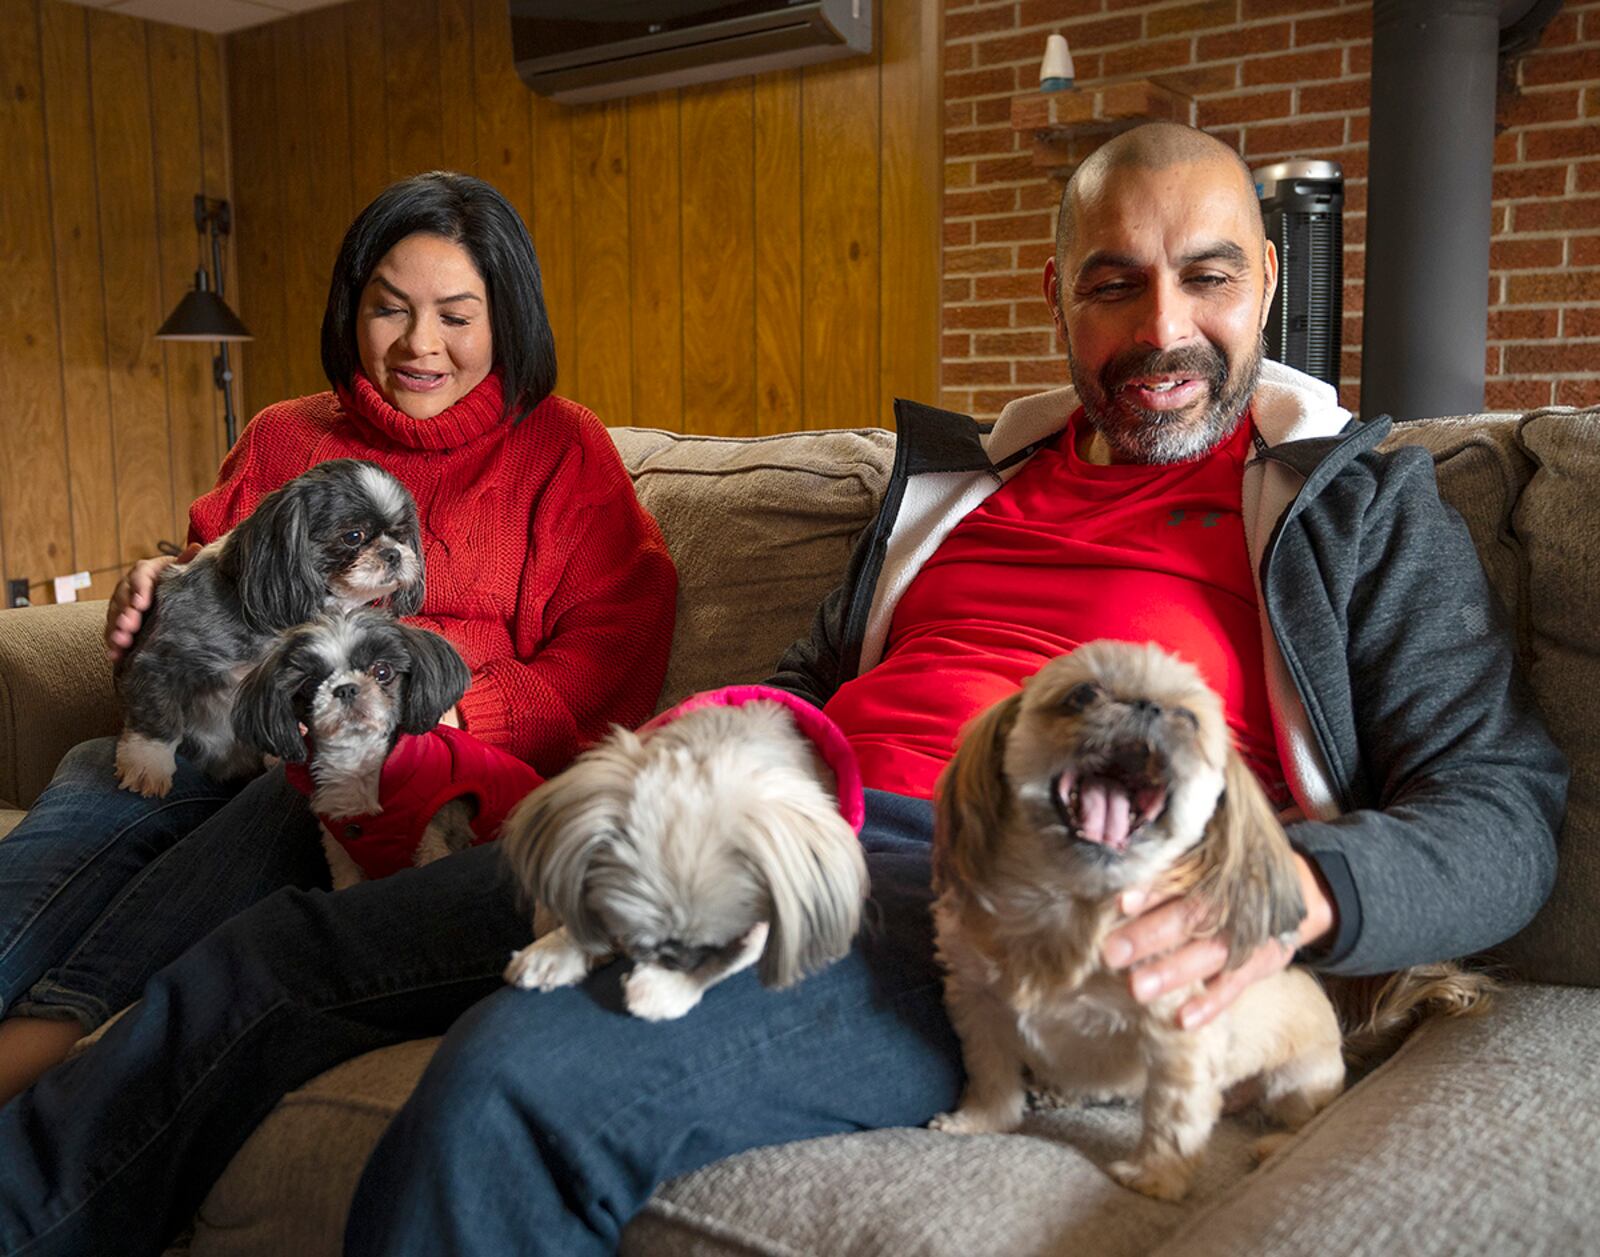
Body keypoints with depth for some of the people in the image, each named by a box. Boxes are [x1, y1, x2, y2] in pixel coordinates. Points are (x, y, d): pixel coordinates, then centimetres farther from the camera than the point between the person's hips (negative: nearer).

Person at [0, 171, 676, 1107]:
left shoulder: (564, 451, 9)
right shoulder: (284, 440, 22)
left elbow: (612, 660, -2)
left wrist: (454, 715, -20)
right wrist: (158, 600, -3)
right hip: (252, 735, 4)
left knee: (292, 804, -37)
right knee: (101, 774, -28)